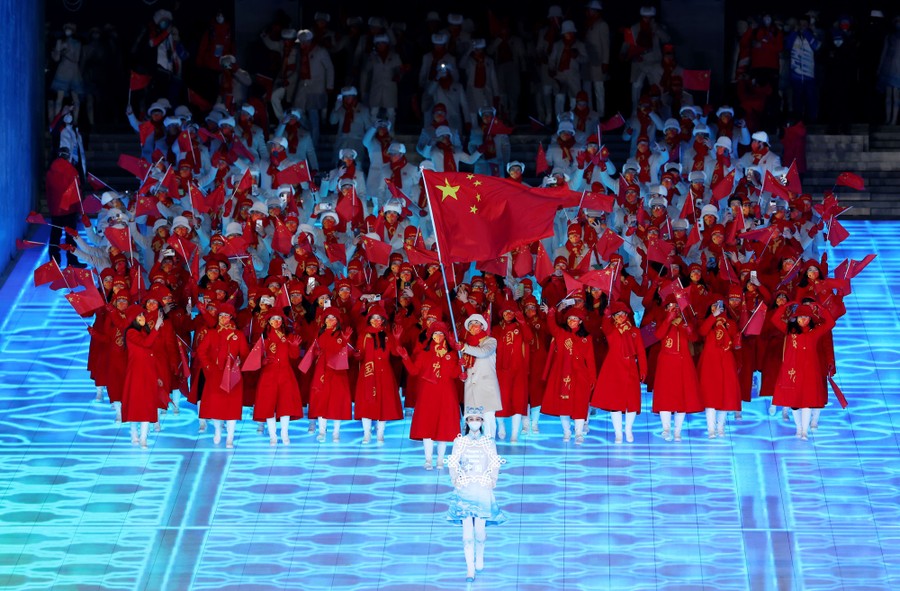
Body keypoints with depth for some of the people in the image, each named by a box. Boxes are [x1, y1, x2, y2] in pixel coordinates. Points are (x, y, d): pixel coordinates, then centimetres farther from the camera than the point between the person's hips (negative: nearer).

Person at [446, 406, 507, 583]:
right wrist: (454, 480, -11)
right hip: (464, 490, 0)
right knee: (467, 531, -7)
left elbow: (494, 465, 6)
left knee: (479, 529, -2)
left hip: (483, 489, 0)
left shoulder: (489, 442, 7)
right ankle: (470, 569, -5)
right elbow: (453, 464, 4)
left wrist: (493, 480, -8)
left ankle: (479, 557, 29)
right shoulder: (459, 442, 5)